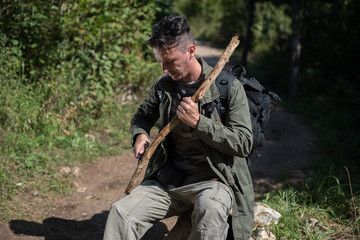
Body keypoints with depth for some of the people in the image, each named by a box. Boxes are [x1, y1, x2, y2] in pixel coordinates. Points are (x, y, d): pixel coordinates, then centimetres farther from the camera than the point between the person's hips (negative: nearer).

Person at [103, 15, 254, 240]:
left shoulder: (229, 87, -8)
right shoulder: (162, 85, 6)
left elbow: (244, 143, -10)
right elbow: (143, 115, 26)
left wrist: (198, 123, -19)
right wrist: (140, 134, 1)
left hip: (212, 179, -4)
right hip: (169, 177, 5)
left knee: (210, 212, -38)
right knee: (120, 213, -16)